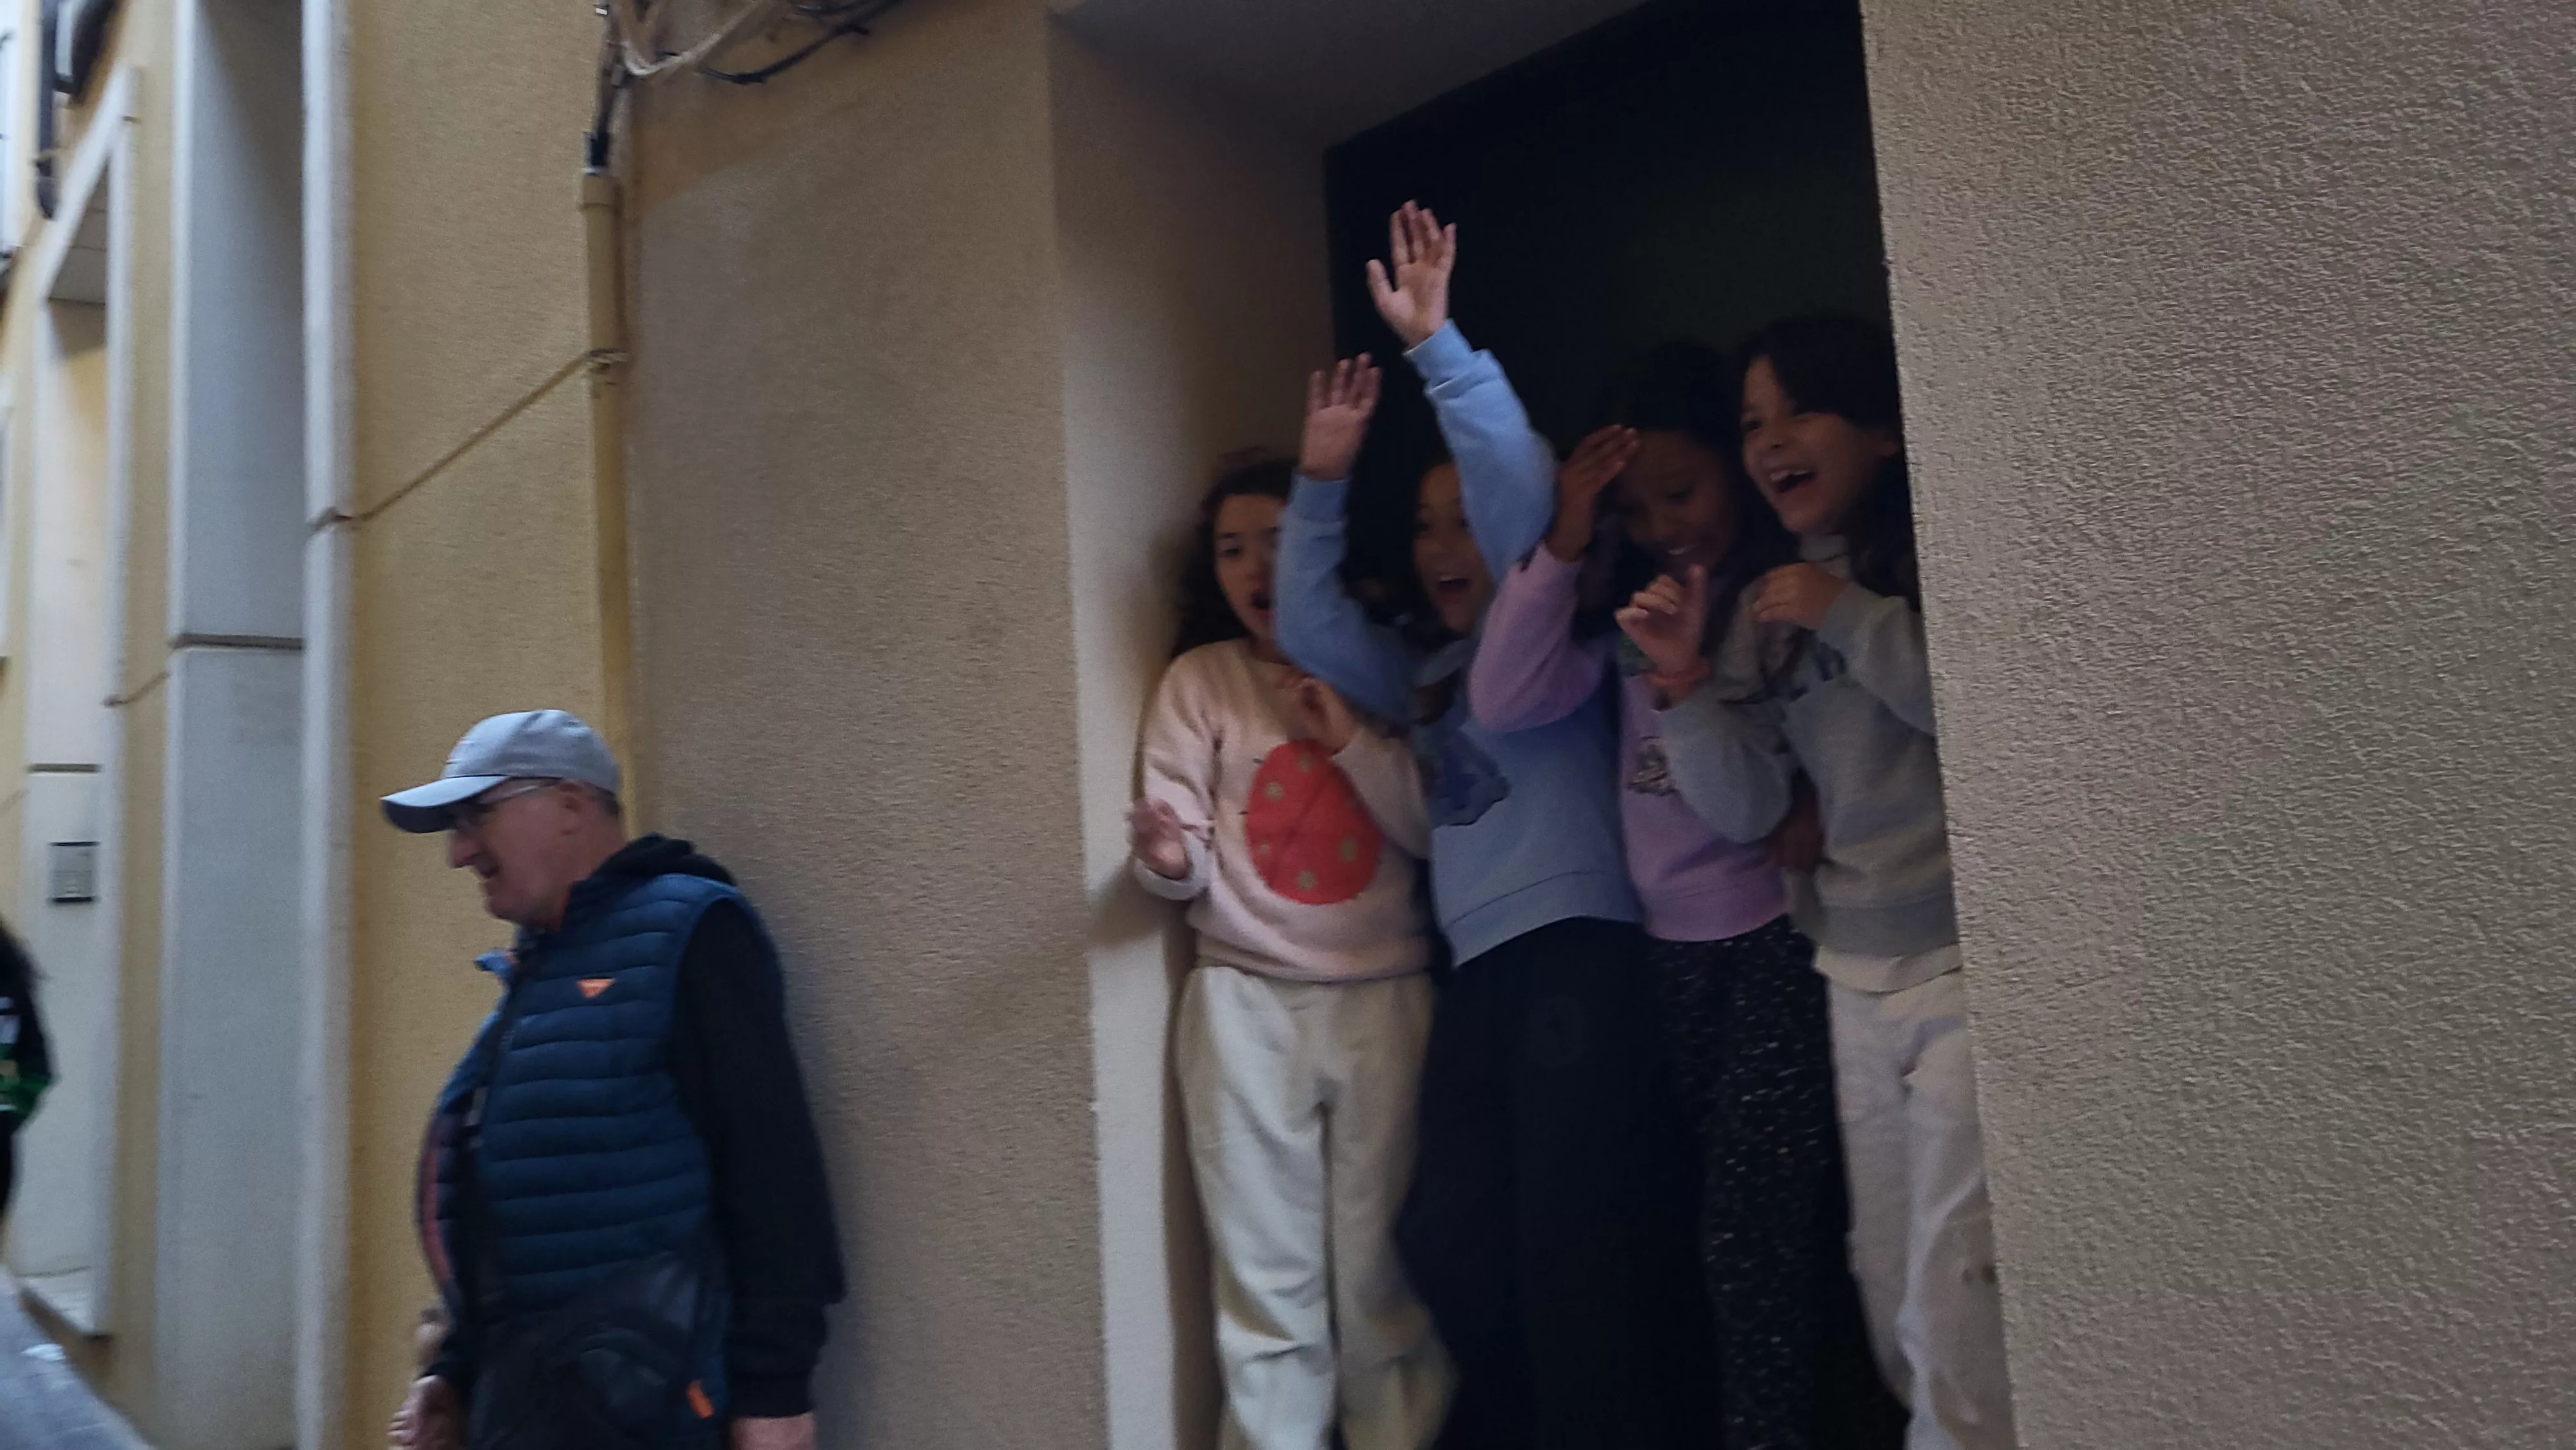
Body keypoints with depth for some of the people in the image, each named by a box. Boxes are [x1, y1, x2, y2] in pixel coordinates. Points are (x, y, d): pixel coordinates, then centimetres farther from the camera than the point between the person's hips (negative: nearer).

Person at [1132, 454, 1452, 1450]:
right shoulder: (1201, 679, 4)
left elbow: (1435, 834, 2)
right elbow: (1184, 855, -1)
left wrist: (1352, 737, -9)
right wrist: (1171, 860, -24)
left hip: (1385, 997, 1)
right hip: (1248, 1003, 0)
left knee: (1382, 1273, 4)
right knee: (1268, 1282, 3)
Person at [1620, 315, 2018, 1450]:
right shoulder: (1772, 610, 14)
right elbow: (1743, 809, 7)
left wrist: (1854, 618, -14)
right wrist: (1688, 682, -7)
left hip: (1968, 968, -5)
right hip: (1857, 981, 6)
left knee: (1956, 1306, -10)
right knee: (1893, 1301, 10)